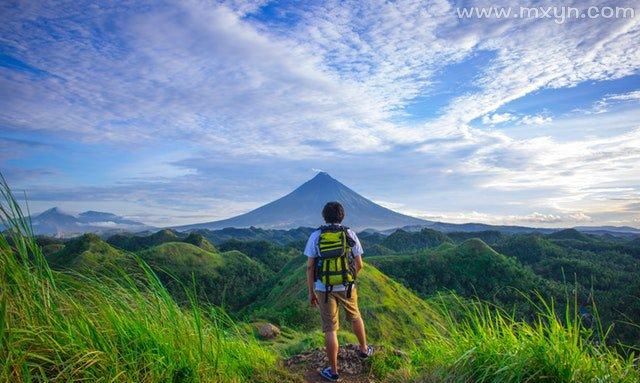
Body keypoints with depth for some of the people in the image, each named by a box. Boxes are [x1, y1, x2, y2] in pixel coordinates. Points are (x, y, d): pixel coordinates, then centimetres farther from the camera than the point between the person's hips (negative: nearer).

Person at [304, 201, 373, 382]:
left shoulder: (315, 236, -7)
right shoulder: (350, 234, -4)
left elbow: (309, 267, -7)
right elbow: (359, 264, 1)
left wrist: (311, 292, 2)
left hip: (324, 288, -1)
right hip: (347, 287, 1)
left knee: (330, 329, 8)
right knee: (355, 317, 27)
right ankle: (364, 349, 47)